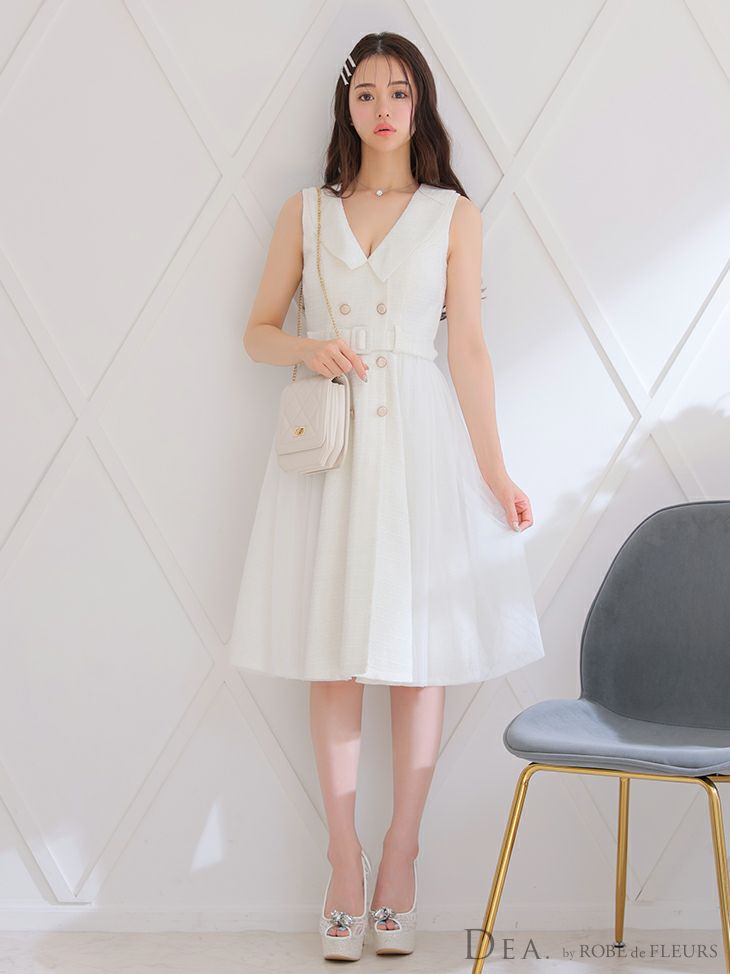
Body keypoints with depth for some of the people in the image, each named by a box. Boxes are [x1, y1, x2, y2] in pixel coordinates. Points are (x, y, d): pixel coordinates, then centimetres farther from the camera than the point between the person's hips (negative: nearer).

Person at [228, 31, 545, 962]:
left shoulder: (454, 214, 6)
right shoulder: (305, 212, 10)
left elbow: (469, 346, 2)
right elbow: (257, 331, 11)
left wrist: (495, 470, -3)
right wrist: (308, 347, -11)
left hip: (421, 440, -1)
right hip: (327, 440, 1)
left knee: (418, 656, 1)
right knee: (332, 658, 3)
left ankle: (399, 861, 15)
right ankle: (345, 862, 15)